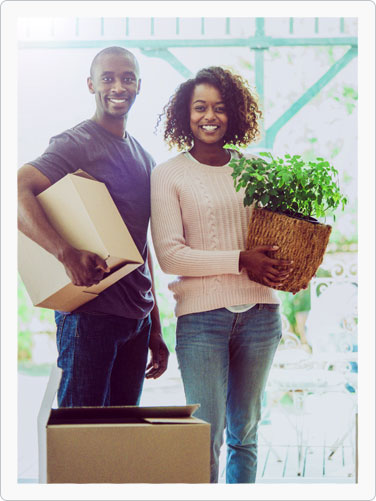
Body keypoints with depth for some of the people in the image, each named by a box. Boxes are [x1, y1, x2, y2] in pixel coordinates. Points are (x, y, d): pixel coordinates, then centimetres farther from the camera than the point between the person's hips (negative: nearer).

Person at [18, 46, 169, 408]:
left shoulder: (144, 158, 19)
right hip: (90, 311, -7)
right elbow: (18, 191, -20)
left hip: (137, 318, 7)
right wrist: (67, 253, -33)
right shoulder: (75, 144, -5)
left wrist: (154, 328, 22)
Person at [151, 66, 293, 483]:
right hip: (201, 315, -3)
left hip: (259, 312, 3)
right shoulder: (169, 175, 0)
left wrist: (287, 265, -5)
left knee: (245, 430, 12)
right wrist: (241, 261, -15)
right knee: (206, 436, -5)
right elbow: (169, 255, -8)